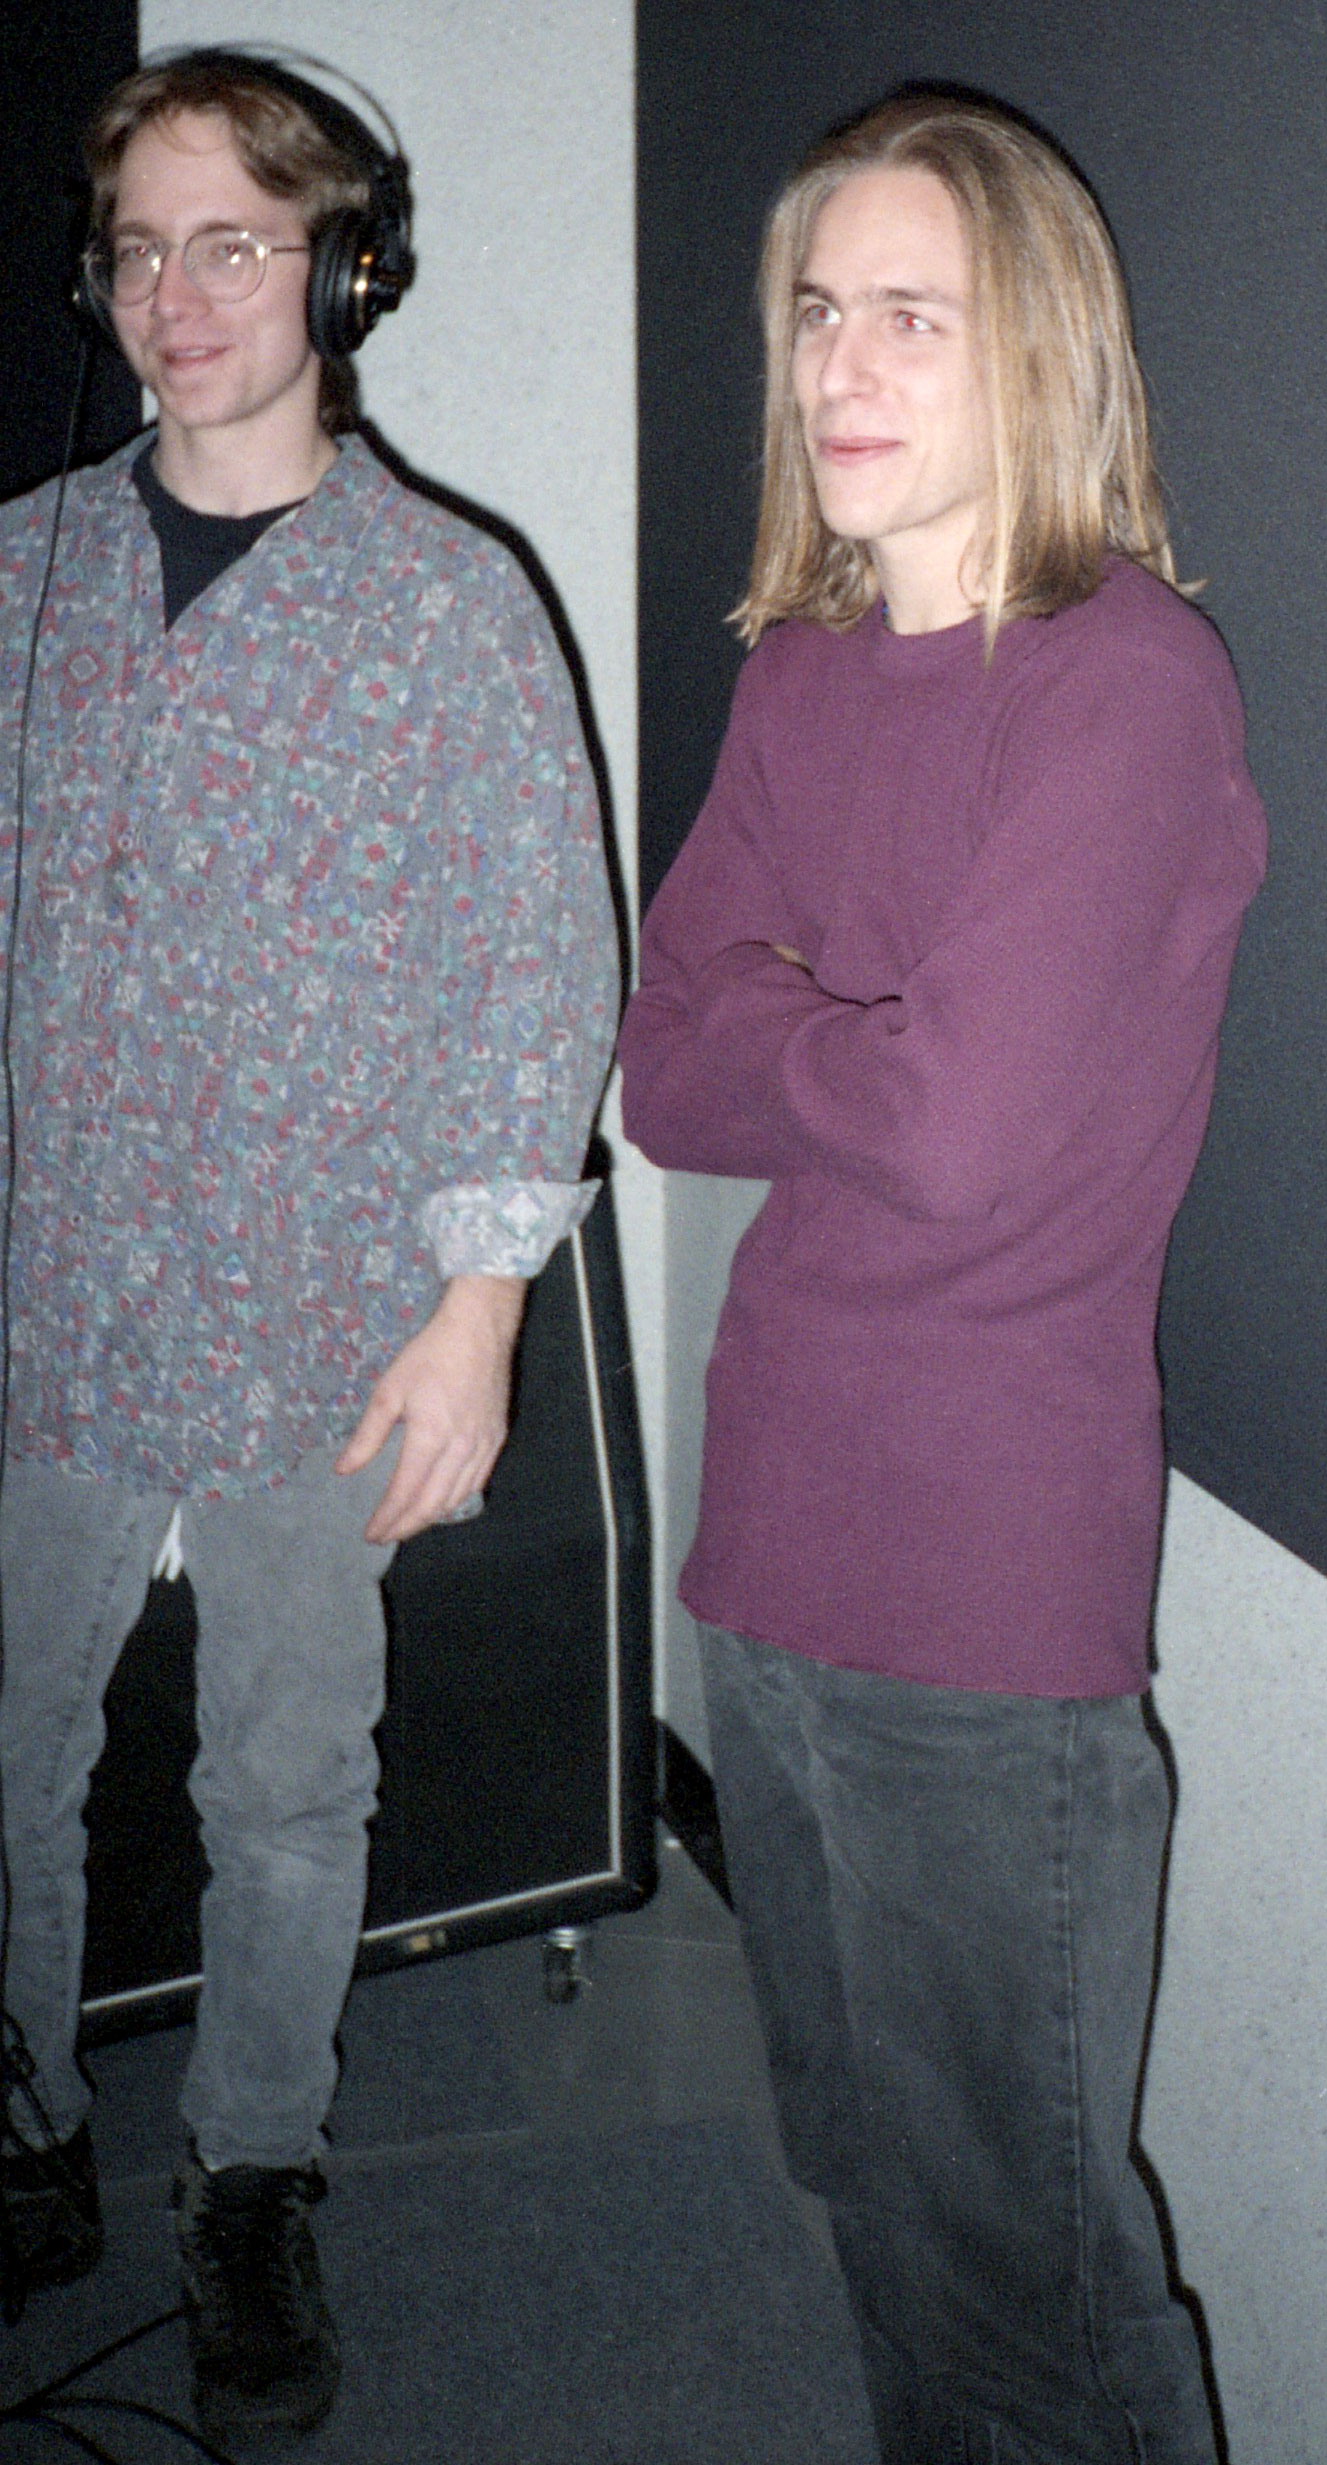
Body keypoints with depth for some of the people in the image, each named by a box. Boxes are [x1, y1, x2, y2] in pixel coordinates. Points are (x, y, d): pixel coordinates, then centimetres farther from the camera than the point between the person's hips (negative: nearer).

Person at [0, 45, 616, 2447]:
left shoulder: (450, 598, -4)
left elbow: (543, 969, -5)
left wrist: (477, 1304, -9)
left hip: (318, 1326, -3)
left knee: (287, 1792, 11)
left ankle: (252, 2184, 32)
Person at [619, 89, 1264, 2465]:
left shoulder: (1133, 683, -14)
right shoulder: (797, 678, 9)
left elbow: (955, 1136, -22)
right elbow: (667, 1077, 6)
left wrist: (762, 1035, -5)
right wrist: (855, 1055, -10)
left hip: (991, 1592, -7)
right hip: (772, 1547, 7)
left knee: (1010, 2226, 7)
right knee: (861, 2168, 22)